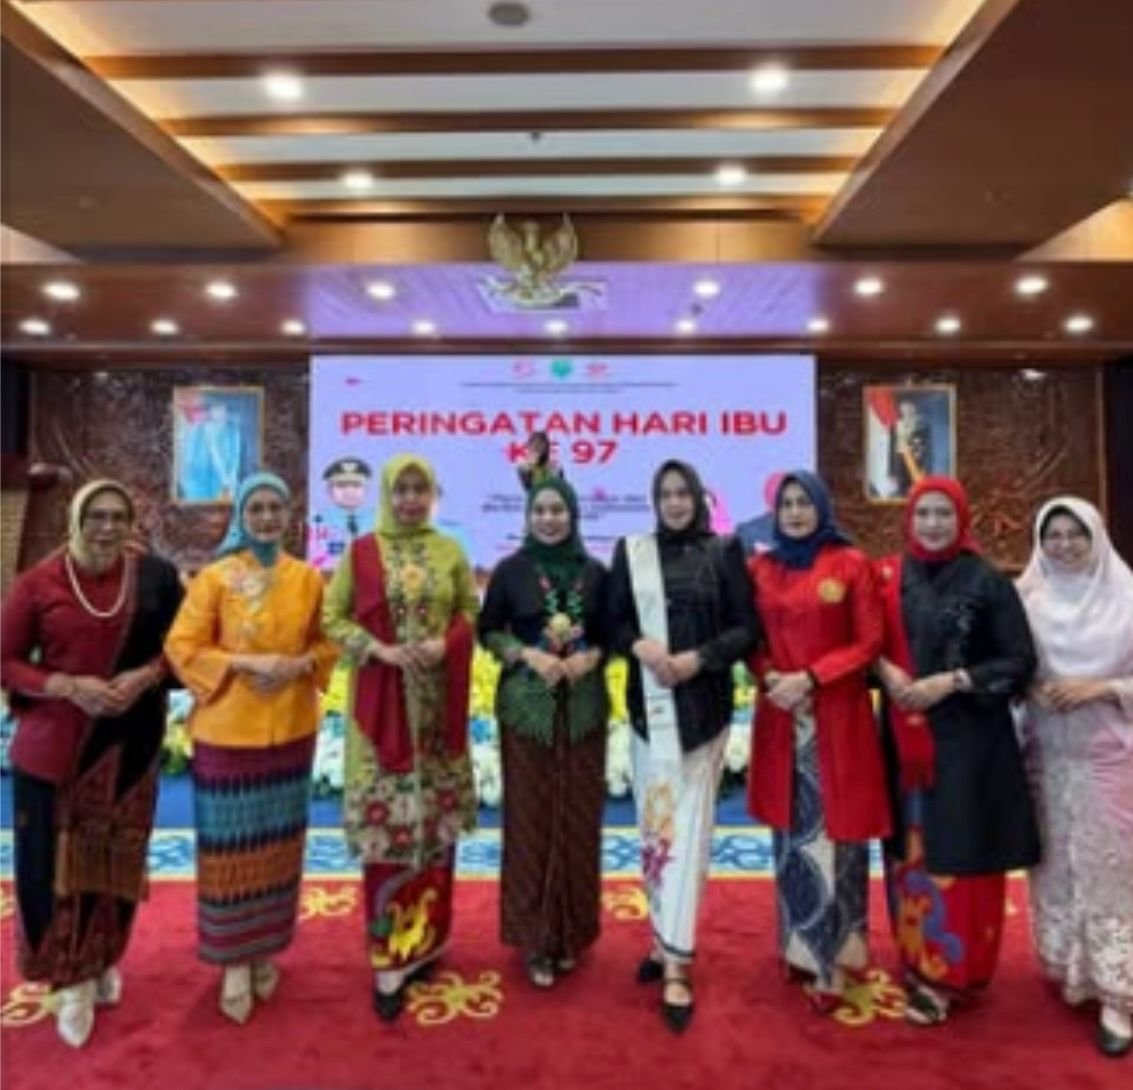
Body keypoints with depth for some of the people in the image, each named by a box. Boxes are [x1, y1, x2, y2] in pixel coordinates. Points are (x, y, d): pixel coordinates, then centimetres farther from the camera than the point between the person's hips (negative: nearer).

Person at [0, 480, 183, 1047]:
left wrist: (145, 676, -16)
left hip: (129, 742, 2)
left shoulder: (155, 576, -4)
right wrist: (68, 687, -19)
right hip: (53, 744, -1)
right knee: (55, 860, 6)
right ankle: (71, 976, 26)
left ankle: (105, 959, 37)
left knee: (116, 856, 14)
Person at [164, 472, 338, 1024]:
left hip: (290, 729, 3)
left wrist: (300, 664, -12)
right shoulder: (215, 578, -6)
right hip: (227, 731, -3)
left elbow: (328, 643, 8)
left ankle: (267, 949, 31)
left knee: (278, 843, 13)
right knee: (231, 846, 4)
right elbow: (183, 647, -7)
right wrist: (246, 663, -18)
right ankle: (234, 960, 21)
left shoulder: (307, 578, 2)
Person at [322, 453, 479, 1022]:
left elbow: (472, 612, 10)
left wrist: (445, 644, -10)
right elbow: (332, 617, 2)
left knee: (435, 818, 9)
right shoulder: (360, 553, 1)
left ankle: (424, 937, 27)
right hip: (380, 700, -2)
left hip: (438, 702, 2)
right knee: (386, 823, -1)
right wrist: (380, 649, -13)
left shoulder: (451, 551, 6)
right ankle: (391, 959, 10)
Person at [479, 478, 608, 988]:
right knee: (530, 820, 2)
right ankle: (535, 937, 16)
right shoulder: (510, 570, 0)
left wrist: (590, 657, -9)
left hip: (584, 706, 2)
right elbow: (488, 631, 3)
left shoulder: (594, 572, 5)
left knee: (579, 819, 7)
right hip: (527, 705, -2)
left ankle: (571, 933, 23)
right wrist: (529, 654, -13)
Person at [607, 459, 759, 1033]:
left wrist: (700, 657, -16)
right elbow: (613, 622, 6)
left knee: (688, 826, -2)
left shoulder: (724, 552, 2)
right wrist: (640, 645, -15)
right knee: (654, 821, 9)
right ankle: (666, 939, 27)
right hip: (650, 707, 2)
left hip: (704, 707, -2)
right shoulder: (631, 551, 6)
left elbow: (747, 627, -1)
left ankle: (674, 962, 3)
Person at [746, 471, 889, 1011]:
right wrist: (770, 677, -11)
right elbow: (751, 641, 9)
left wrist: (809, 678, -15)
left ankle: (831, 958, 14)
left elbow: (869, 643, -5)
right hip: (781, 717, 3)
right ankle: (801, 944, 26)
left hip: (838, 717, -3)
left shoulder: (852, 565, -3)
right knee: (793, 832, 11)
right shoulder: (759, 568, 7)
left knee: (832, 831, 2)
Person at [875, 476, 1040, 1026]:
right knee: (911, 848, 10)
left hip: (968, 738, -3)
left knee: (959, 851, 1)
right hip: (904, 737, 3)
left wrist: (950, 682, -16)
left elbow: (1021, 662, -5)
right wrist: (885, 670, -12)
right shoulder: (887, 578, 5)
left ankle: (949, 970, 15)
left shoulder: (988, 582, -4)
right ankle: (916, 957, 26)